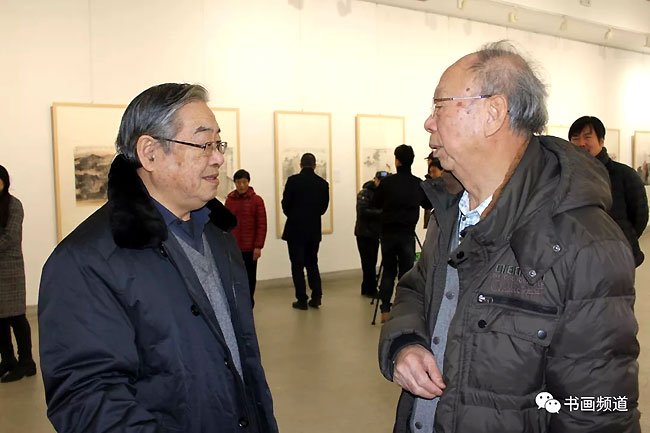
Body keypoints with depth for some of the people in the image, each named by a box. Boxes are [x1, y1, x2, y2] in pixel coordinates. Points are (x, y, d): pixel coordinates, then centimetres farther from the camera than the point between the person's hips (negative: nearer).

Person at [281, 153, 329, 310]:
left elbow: (285, 204, -6)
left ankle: (302, 300, 5)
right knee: (312, 263, 17)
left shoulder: (293, 180, -10)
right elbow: (324, 206, 3)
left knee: (297, 265, 4)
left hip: (295, 229, -3)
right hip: (314, 229, 3)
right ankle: (316, 296, 11)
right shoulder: (323, 183, -1)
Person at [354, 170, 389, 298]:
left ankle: (367, 289, 18)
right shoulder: (365, 193, -9)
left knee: (371, 262, 9)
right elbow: (362, 212, -20)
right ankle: (371, 290, 2)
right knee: (369, 263, -5)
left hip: (375, 233, 7)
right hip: (364, 234, -7)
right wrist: (380, 212, -25)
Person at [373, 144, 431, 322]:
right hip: (407, 233, 0)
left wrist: (378, 187, 20)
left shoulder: (387, 182, -6)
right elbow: (428, 205, 12)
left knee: (388, 272, 11)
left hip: (388, 232, 0)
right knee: (406, 273, 6)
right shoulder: (419, 184, -1)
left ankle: (385, 310, 10)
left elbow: (376, 204, 4)